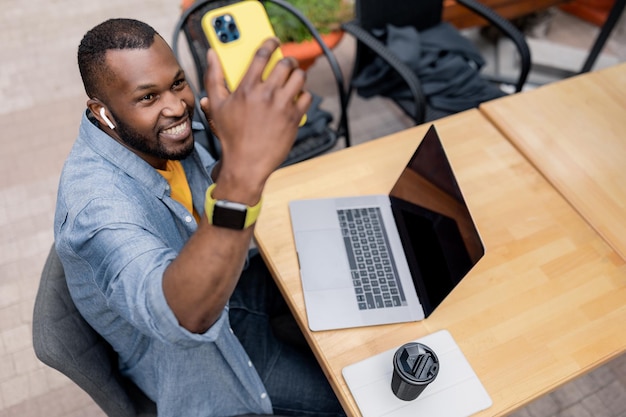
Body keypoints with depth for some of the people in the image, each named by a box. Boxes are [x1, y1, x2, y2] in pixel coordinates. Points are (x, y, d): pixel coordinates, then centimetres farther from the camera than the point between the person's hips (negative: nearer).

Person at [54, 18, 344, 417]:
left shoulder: (158, 133, -13)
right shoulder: (95, 200, -38)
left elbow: (207, 189, 5)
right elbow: (184, 316, -55)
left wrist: (233, 158, -18)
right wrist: (245, 171, -68)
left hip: (222, 278, 7)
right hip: (191, 354, -7)